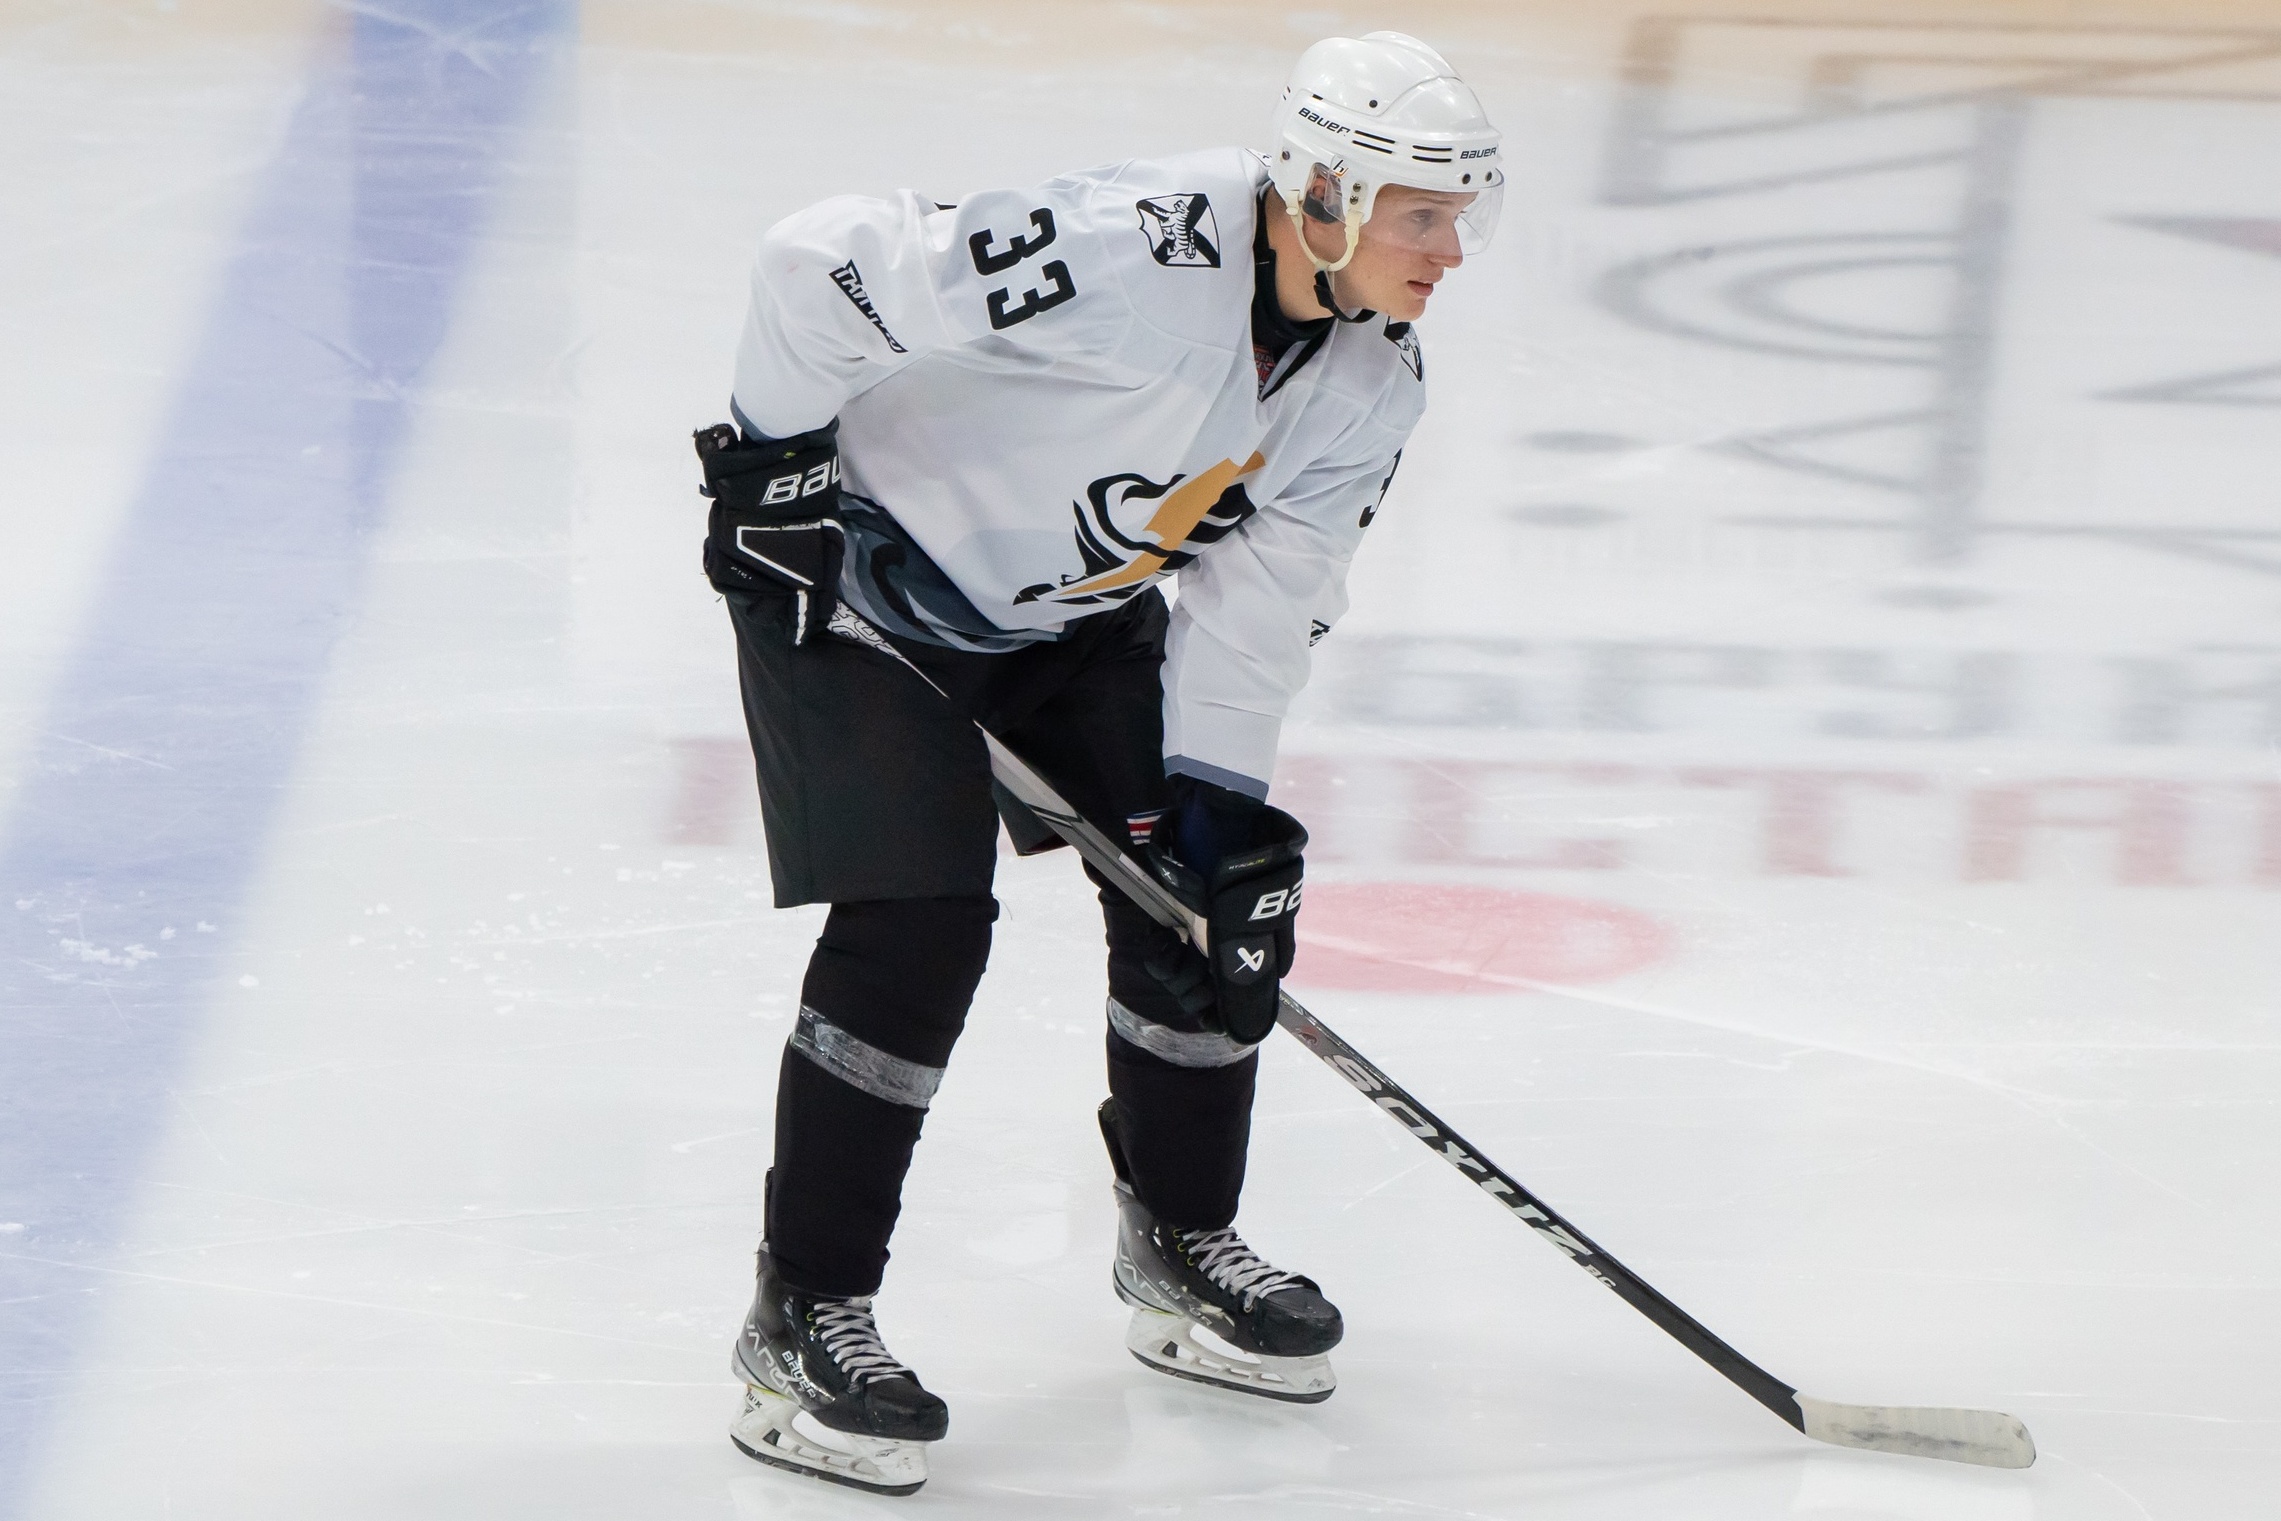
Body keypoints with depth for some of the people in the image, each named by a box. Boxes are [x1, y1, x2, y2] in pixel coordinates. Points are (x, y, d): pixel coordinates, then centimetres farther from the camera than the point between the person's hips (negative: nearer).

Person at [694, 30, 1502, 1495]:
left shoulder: (1375, 383, -8)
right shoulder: (1132, 255, -35)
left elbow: (1263, 592, -3)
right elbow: (825, 260, -32)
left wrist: (1213, 796, -10)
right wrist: (773, 457, -21)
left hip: (1079, 609, 8)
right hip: (862, 566, -8)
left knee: (1223, 891, 4)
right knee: (920, 917, -18)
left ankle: (1182, 1239, 25)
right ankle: (805, 1319, -10)